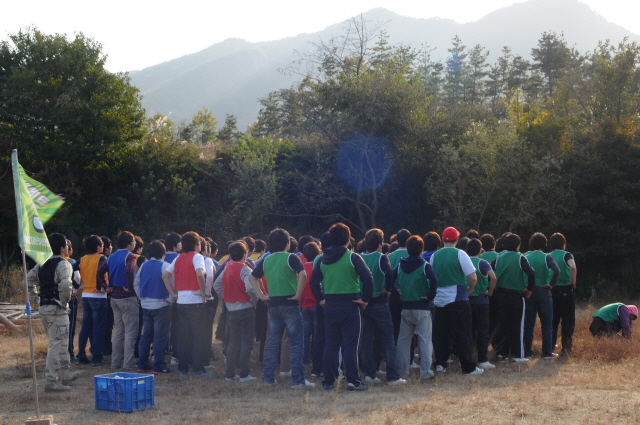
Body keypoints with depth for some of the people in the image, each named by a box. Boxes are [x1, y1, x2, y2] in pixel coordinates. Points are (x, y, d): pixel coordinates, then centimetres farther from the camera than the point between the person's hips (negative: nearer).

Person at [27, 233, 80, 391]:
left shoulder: (42, 264, 13)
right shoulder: (63, 264, -12)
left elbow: (28, 280, 16)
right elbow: (65, 284, -28)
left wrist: (36, 299, 14)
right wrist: (65, 302, -14)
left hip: (44, 308, 9)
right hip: (57, 309, -9)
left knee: (61, 343, 21)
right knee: (57, 345, -3)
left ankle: (65, 374, 33)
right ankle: (52, 381, -3)